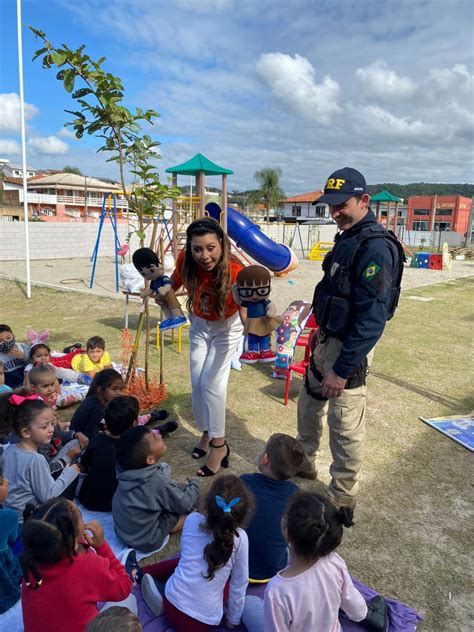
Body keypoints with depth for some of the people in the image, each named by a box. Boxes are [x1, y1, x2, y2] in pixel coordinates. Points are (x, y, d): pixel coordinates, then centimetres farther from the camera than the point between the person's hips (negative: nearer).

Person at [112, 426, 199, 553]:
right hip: (145, 540, -6)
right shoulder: (158, 481, -31)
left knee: (175, 489, 13)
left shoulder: (127, 468, -15)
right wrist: (194, 484, 3)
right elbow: (185, 505, -15)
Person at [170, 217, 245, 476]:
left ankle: (219, 444, 10)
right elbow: (174, 284, -6)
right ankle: (206, 432, 32)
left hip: (227, 327, -4)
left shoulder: (234, 271, -39)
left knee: (212, 382, -9)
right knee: (196, 382, 9)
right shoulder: (185, 260, -27)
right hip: (199, 324, 4)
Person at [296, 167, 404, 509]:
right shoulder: (347, 237, 8)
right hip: (327, 340, 10)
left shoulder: (375, 248, -22)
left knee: (345, 428, 2)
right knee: (308, 404, 24)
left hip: (349, 349, -10)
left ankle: (342, 499, 23)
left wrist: (342, 369, -24)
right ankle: (303, 464, 46)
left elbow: (372, 319, -25)